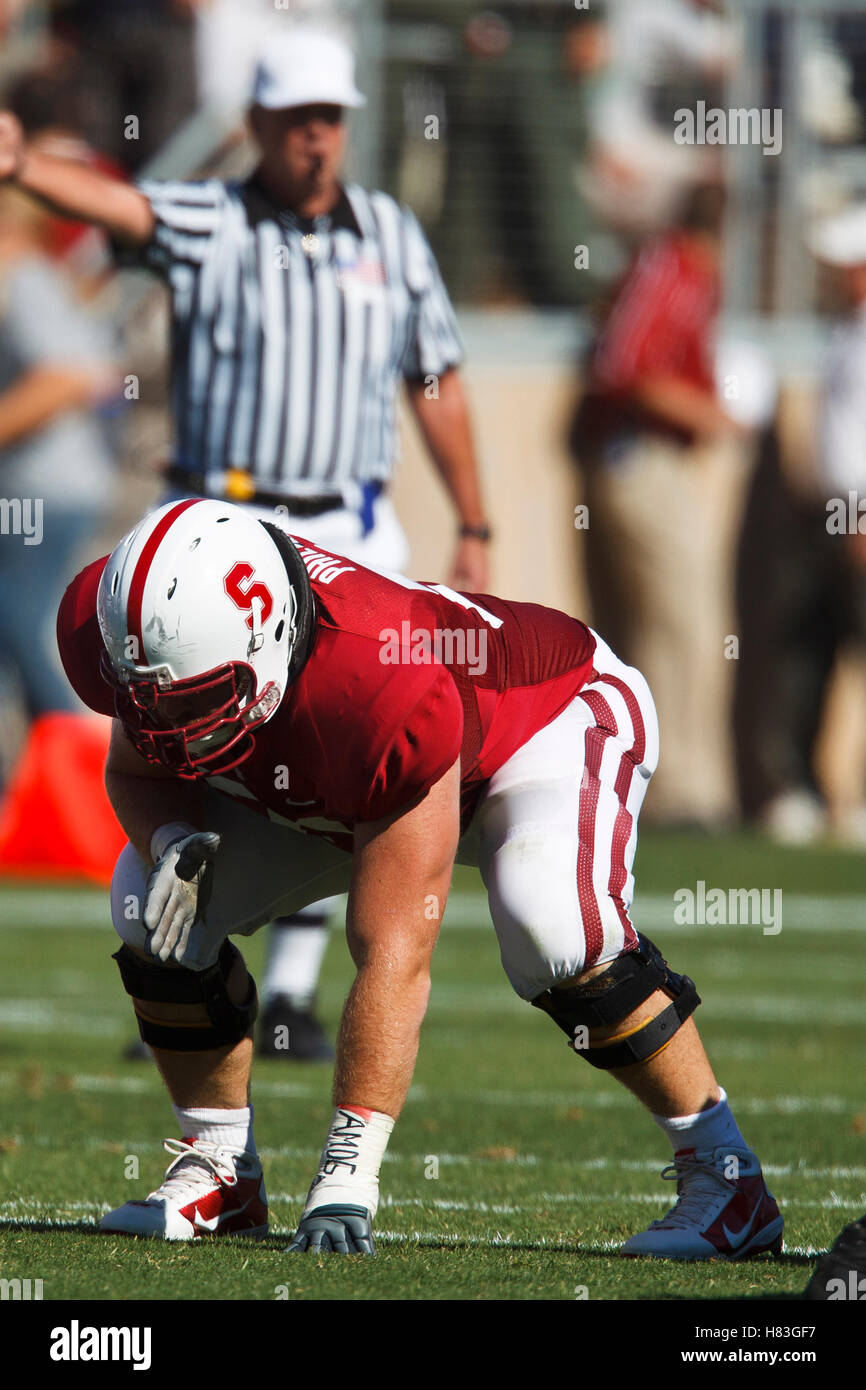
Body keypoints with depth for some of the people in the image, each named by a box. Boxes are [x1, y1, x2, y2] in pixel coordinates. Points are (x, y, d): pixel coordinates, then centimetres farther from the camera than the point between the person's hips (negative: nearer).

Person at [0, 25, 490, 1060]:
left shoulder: (393, 237, 7)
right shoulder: (209, 226, -3)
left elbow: (437, 385, 14)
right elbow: (115, 205, -23)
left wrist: (473, 534, 14)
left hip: (346, 542, 2)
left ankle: (290, 995, 8)